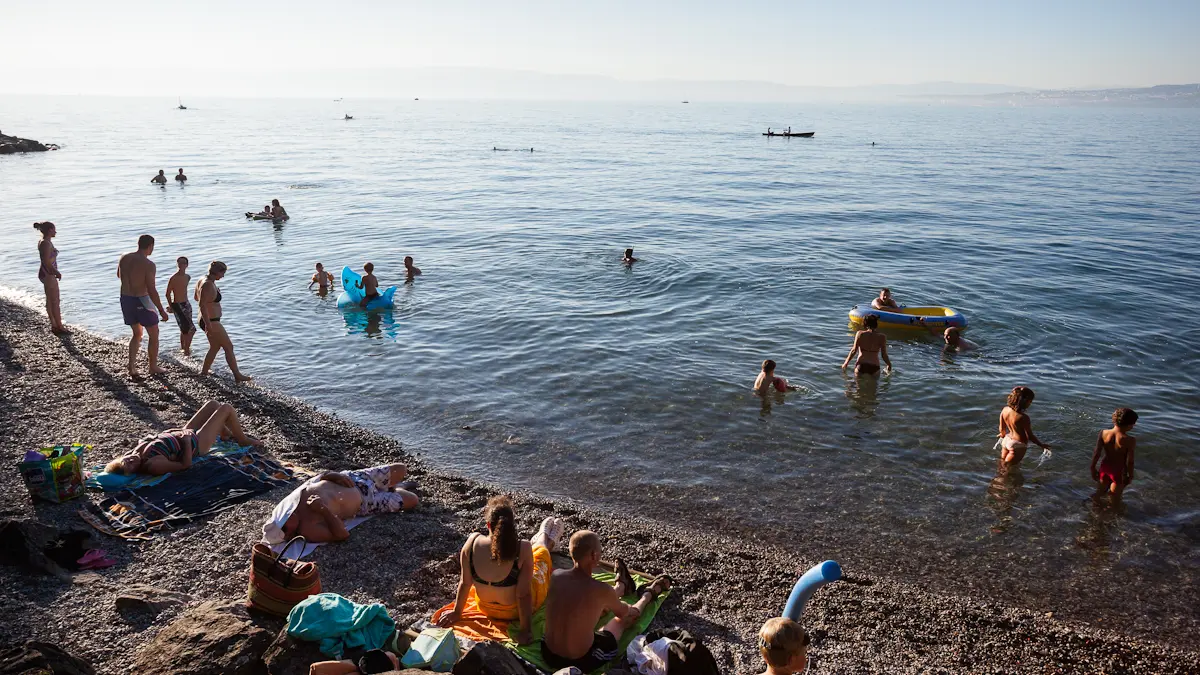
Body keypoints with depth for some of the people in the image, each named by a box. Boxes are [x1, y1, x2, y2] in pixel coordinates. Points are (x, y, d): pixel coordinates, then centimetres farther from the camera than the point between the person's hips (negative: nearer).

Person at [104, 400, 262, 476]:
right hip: (196, 444, -8)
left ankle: (227, 434, 47)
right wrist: (187, 439, -28)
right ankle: (243, 439, 27)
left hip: (184, 434, 8)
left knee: (213, 404, 20)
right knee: (226, 408, 1)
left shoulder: (138, 453, -18)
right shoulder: (153, 465, -38)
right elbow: (186, 464, -30)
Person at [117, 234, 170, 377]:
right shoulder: (148, 265, -20)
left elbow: (119, 275, 20)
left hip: (125, 299, 6)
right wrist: (161, 310, -16)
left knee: (137, 334, 22)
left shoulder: (124, 258, 0)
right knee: (154, 334, 13)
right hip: (141, 301, -6)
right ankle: (153, 367, 21)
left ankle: (132, 366, 11)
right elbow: (152, 291, -22)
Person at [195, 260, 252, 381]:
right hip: (211, 322, -10)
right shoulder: (208, 285, -24)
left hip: (209, 321, 10)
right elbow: (202, 305, -30)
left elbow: (196, 298, 21)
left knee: (215, 347, 21)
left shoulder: (203, 280, 7)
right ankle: (237, 375, 5)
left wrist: (215, 292, 27)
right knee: (229, 347, -1)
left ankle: (203, 372, 28)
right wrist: (208, 325, -31)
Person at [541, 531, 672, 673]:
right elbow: (622, 612, 0)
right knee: (625, 618, 21)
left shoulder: (556, 576, -12)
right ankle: (648, 595, 52)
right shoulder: (601, 590, -24)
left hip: (548, 654, 4)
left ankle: (622, 586, 59)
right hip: (582, 661, -4)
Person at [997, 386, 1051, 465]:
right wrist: (1041, 445, -3)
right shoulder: (1023, 418, -30)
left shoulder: (1005, 410, -12)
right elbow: (1030, 436, -18)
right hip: (1018, 445, -6)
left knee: (1001, 462, 27)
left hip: (1006, 440, 6)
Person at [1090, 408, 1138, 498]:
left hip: (1105, 467, 4)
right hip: (1119, 471, -4)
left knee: (1101, 491, 28)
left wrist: (1093, 468, 6)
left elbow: (1096, 453, -8)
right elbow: (1129, 462, -19)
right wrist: (1130, 476, -3)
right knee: (1114, 498, 17)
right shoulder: (1130, 441, -27)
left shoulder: (1103, 433, -15)